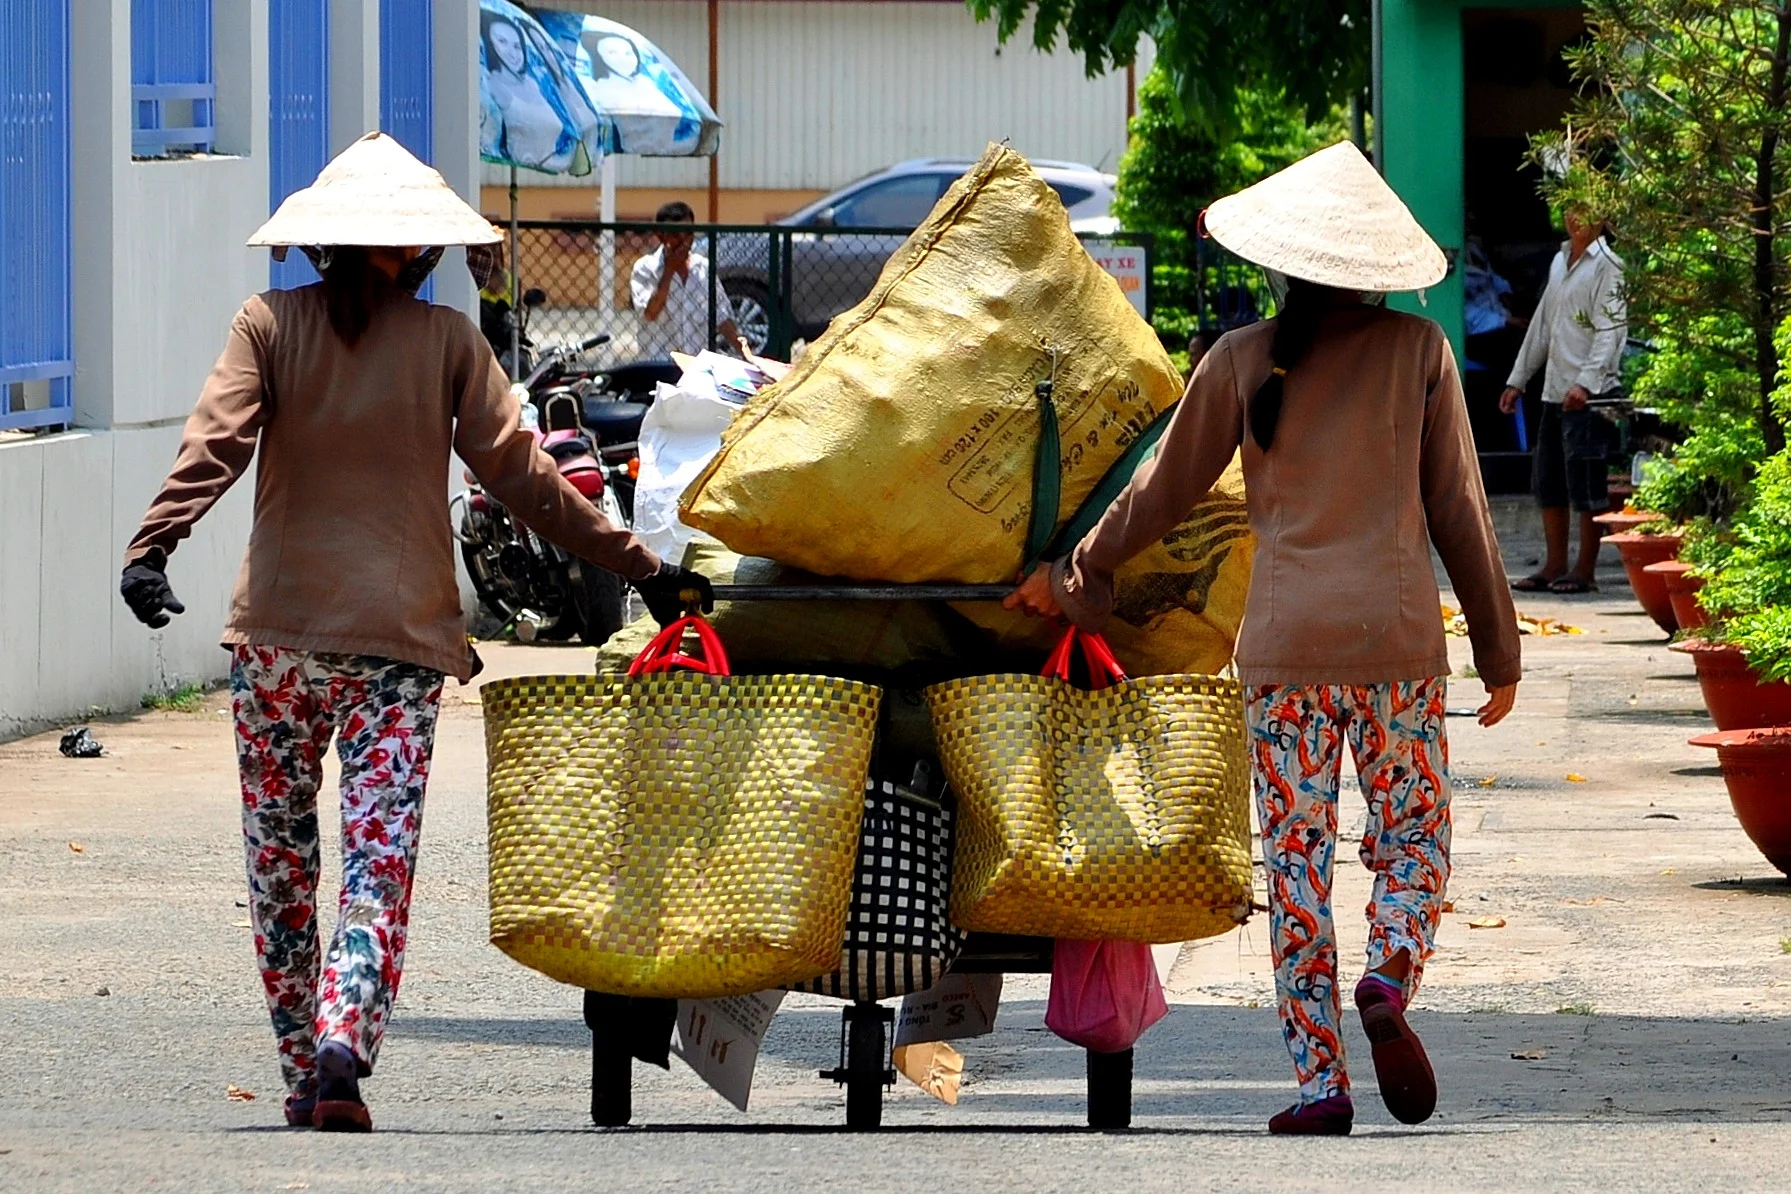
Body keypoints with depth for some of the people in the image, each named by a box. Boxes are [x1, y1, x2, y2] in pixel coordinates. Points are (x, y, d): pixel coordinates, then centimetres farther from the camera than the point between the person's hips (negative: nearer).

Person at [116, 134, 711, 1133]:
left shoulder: (269, 327, 3)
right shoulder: (447, 340, 3)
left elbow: (214, 445, -12)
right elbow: (521, 473, 0)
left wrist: (154, 546, -23)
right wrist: (642, 567, 4)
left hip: (279, 631, 1)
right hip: (401, 637, 0)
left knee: (281, 855, 12)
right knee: (380, 857, -5)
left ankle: (304, 1071, 15)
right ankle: (343, 1048, -25)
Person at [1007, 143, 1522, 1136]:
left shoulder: (1242, 361, 2)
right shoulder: (1419, 351, 2)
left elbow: (1161, 492, 9)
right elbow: (1460, 511, 4)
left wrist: (1072, 578, 24)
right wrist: (1497, 644, 12)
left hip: (1285, 640, 0)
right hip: (1399, 637, 0)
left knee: (1296, 857, 5)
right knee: (1413, 834, 12)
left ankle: (1320, 1085, 0)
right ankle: (1390, 981, -19)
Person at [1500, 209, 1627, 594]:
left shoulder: (1606, 266, -7)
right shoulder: (1560, 262, 18)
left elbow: (1610, 331, -16)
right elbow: (1542, 325, 24)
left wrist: (1586, 382, -26)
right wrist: (1518, 380, 22)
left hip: (1590, 393, -9)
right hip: (1555, 390, 9)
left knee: (1584, 482, -6)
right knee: (1547, 478, 11)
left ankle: (1585, 570, -2)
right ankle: (1555, 564, 18)